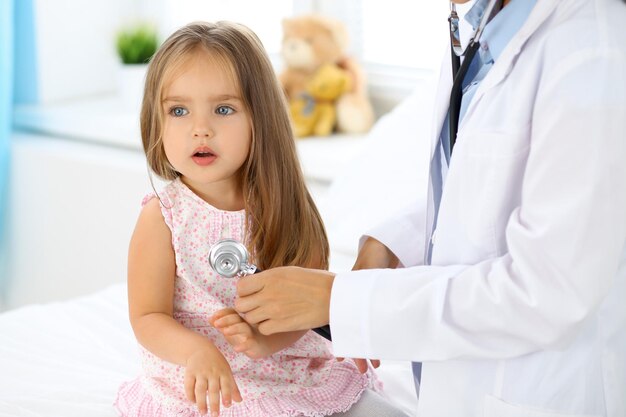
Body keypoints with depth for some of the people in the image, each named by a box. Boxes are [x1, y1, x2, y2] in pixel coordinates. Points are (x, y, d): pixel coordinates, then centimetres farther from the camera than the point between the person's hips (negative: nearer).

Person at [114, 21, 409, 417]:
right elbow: (147, 318, -10)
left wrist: (263, 339, -28)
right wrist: (197, 350, -30)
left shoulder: (281, 207, -5)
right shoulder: (162, 216, -10)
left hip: (289, 371, 2)